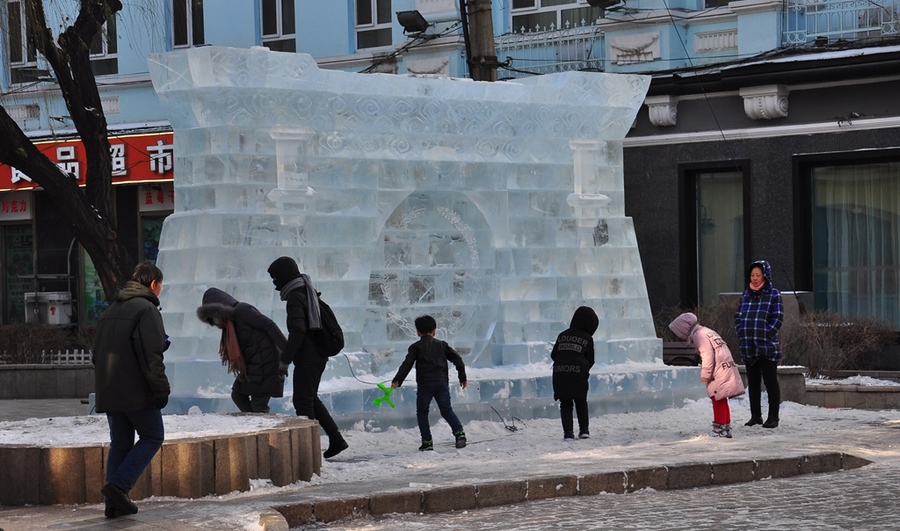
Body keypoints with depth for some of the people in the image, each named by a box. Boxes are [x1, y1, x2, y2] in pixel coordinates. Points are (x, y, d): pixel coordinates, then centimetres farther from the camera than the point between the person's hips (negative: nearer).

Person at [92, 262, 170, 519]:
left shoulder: (110, 311, 18)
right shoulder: (146, 309, -10)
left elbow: (97, 354, 21)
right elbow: (151, 355, -18)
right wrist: (161, 390, -14)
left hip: (108, 392, 8)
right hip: (136, 391, -8)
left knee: (120, 443, 12)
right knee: (152, 437, 4)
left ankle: (115, 504, 7)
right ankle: (118, 485, -10)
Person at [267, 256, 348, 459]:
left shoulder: (295, 297, -16)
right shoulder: (309, 292, 14)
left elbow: (298, 331, -24)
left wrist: (285, 359, -22)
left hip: (307, 357, -10)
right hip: (318, 355, 10)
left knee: (303, 400, -4)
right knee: (310, 398, 17)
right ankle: (336, 440, 16)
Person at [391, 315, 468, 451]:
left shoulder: (416, 347, 3)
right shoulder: (441, 345, 13)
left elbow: (407, 364, -8)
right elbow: (457, 358, 9)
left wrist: (397, 380, -9)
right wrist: (462, 377, 16)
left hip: (425, 384, -3)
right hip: (442, 382, 3)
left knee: (422, 412, 9)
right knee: (447, 410, 11)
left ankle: (427, 441, 1)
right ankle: (459, 433, -10)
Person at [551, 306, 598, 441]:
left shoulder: (562, 335, 12)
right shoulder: (587, 339, 4)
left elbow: (553, 354, 12)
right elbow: (590, 360, 6)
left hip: (559, 372, 2)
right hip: (578, 373, -2)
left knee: (565, 404, 8)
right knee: (581, 402, 16)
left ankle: (568, 432, 1)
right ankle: (584, 429, 13)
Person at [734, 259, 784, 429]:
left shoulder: (773, 295, -2)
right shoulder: (746, 295, 14)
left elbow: (777, 318, -8)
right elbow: (738, 316, 15)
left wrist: (766, 335, -14)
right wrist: (741, 333, 1)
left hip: (768, 347, -6)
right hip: (748, 347, 6)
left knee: (770, 381, -2)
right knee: (753, 382, 11)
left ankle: (773, 417, 2)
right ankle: (755, 416, 19)